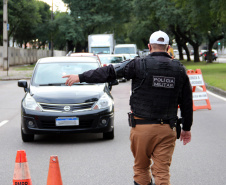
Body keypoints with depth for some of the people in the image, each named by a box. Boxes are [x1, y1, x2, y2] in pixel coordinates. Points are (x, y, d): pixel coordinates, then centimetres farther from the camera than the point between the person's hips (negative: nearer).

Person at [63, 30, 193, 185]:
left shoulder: (140, 65, -5)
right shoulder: (179, 69, 6)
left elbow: (110, 72, -3)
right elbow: (187, 102, 10)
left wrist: (81, 77, 5)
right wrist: (186, 128, 21)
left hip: (142, 127, -2)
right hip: (167, 130, 2)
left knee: (141, 168, 13)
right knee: (162, 172, 2)